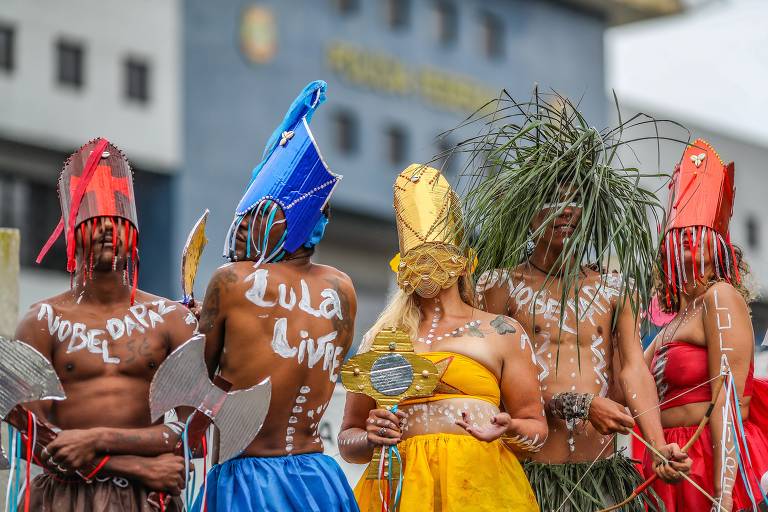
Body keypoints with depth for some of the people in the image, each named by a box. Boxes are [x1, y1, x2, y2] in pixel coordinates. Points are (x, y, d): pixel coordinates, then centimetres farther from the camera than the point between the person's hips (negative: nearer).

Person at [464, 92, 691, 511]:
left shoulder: (614, 289, 13)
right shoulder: (501, 285, 4)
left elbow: (633, 369, 1)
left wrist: (658, 445, -14)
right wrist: (580, 404, -13)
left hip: (606, 476, 3)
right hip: (533, 475, -3)